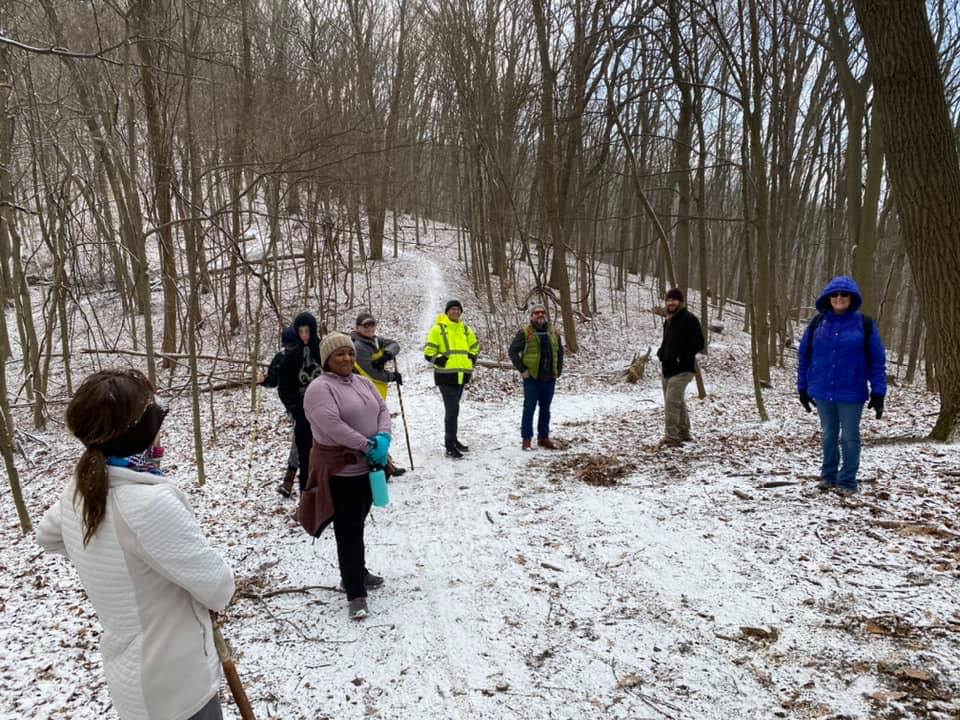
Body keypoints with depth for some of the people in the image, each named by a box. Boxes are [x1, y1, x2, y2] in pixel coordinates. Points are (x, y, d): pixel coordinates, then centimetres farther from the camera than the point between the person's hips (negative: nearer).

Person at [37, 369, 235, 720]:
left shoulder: (78, 488, -7)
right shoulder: (150, 502, -33)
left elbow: (48, 536, 17)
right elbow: (218, 588, -24)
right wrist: (219, 587, -2)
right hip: (175, 686, -7)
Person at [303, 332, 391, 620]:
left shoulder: (363, 382, 10)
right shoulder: (320, 388, -15)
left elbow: (382, 410, 7)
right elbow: (332, 426, -26)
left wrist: (383, 438, -13)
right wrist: (368, 445, -22)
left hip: (368, 467, 7)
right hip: (341, 471, -7)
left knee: (357, 526, 21)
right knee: (349, 532, -2)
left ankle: (356, 573, 38)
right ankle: (355, 593, 6)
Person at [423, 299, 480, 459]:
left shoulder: (465, 329, 13)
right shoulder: (438, 329, -6)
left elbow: (475, 345, 28)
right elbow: (428, 352, -7)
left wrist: (471, 359, 14)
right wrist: (441, 361, -14)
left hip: (461, 375, 7)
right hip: (446, 376, -7)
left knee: (453, 409, 17)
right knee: (452, 409, -13)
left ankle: (452, 439, 30)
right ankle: (450, 446, -10)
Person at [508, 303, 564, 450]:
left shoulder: (554, 332, 10)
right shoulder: (524, 332, -4)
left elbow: (560, 352, 19)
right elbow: (513, 351, -6)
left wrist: (558, 370, 10)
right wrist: (522, 370, -10)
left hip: (549, 378, 5)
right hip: (531, 377, -4)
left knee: (545, 409, 11)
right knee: (529, 408, -2)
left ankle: (543, 437, 21)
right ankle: (526, 439, 4)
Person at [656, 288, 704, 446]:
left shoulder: (689, 319, -12)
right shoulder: (669, 320, 15)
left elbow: (699, 343, -16)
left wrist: (682, 358, -19)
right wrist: (661, 352, 8)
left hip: (682, 369, -9)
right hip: (668, 368, 9)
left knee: (671, 402, -15)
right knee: (678, 402, 17)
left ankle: (672, 437, -11)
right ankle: (684, 433, 30)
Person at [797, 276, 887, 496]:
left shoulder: (865, 324, -6)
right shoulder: (817, 322, 0)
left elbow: (877, 360, -4)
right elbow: (804, 356, 6)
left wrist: (878, 393, -9)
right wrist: (803, 387, 7)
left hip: (851, 393, -2)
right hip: (823, 391, 2)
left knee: (849, 438, 7)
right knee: (828, 436, 14)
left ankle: (847, 481, 18)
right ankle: (828, 476, 28)